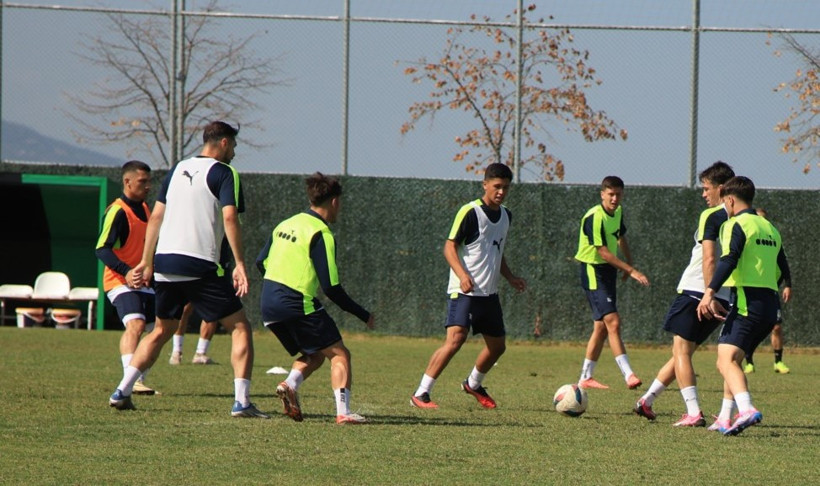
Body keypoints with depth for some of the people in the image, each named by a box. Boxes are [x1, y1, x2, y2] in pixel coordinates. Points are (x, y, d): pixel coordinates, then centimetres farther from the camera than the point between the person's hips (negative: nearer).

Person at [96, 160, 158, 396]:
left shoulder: (145, 209, 14)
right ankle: (131, 381, -39)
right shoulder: (117, 211, -14)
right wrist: (126, 271, -32)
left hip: (145, 284, 9)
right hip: (121, 282, -9)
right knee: (136, 324, -28)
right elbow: (102, 249, -22)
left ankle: (140, 380, 24)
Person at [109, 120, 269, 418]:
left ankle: (121, 393, 14)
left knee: (161, 332, 21)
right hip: (201, 267, -6)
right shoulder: (224, 173, -1)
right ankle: (241, 402, -8)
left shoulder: (178, 170, 18)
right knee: (240, 329, 2)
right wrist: (239, 265, -16)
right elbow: (229, 218, -14)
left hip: (165, 263, 6)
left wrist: (147, 262, 21)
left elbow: (156, 217, 17)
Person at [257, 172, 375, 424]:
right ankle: (343, 411, -13)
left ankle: (290, 385, -6)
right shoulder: (321, 234, -10)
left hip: (268, 302, 8)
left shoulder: (285, 224, 13)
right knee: (339, 354, 2)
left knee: (314, 355, 21)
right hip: (298, 304, -8)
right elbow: (331, 288, -13)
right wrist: (364, 315, -4)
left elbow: (260, 262, 19)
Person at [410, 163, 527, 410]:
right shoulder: (470, 212, -11)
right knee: (455, 339, -22)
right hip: (464, 291, -8)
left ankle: (473, 384, 41)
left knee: (497, 345, 14)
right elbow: (450, 246, -12)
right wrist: (462, 275, -26)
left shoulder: (505, 215, 13)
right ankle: (420, 394, -18)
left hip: (489, 292, 8)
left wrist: (510, 277, 14)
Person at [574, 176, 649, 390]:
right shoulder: (594, 217, -20)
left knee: (602, 327, 11)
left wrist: (629, 264, 23)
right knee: (613, 323, -17)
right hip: (594, 273, -9)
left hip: (609, 271, 9)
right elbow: (603, 252, -25)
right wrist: (631, 270, -28)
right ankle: (628, 375, -23)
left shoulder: (617, 212, 7)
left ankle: (586, 377, 20)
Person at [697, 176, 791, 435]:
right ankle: (725, 418, 21)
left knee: (726, 360, -18)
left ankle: (746, 409, -41)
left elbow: (728, 260, -19)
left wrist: (709, 293, -26)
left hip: (747, 303, -9)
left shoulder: (736, 224, -3)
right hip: (770, 305, 9)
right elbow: (784, 272, 24)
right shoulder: (769, 228, 22)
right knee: (732, 360, 21)